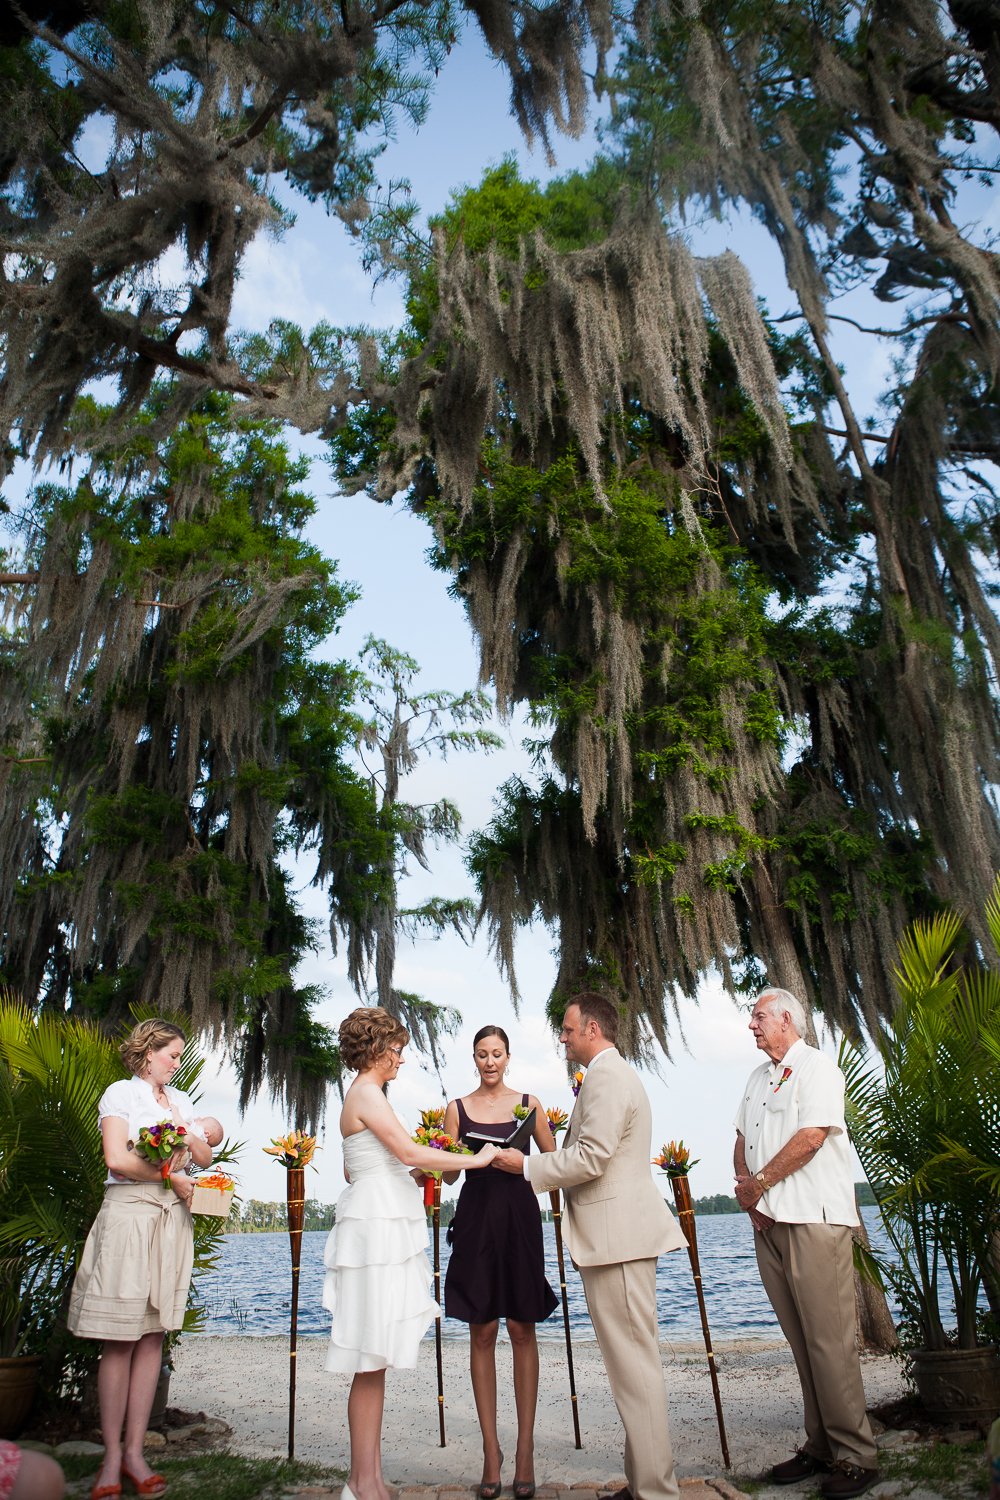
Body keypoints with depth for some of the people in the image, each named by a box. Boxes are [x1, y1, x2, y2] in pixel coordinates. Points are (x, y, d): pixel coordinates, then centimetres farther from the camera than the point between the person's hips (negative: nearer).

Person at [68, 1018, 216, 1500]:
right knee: (121, 1340, -2)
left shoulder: (180, 1100, 17)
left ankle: (134, 1451, 13)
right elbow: (117, 1159, -12)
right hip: (129, 1213, -5)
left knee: (153, 1337, 6)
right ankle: (111, 1456, 8)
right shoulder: (121, 1094, 0)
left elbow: (206, 1158, 15)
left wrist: (186, 1134, -3)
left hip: (173, 1220, 5)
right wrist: (171, 1175, -7)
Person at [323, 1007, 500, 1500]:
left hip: (382, 1227, 10)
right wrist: (474, 1159, -11)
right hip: (376, 1228, -10)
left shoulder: (362, 1094, 18)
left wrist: (411, 1172, 23)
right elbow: (408, 1151, -19)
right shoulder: (367, 1093, -12)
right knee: (371, 1362, -3)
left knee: (375, 1362, 12)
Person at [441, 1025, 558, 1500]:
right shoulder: (458, 1108, 6)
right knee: (482, 1332, 3)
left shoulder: (527, 1103, 6)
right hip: (476, 1220, 0)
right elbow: (448, 1173, 6)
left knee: (522, 1330, 2)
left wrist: (520, 1161, -10)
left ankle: (525, 1449, 10)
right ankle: (491, 1449, 12)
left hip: (519, 1218, 0)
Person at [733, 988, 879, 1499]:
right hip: (767, 1222, 7)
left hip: (814, 1221, -7)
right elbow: (743, 1140, 20)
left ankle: (854, 1456, 4)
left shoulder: (816, 1067, -5)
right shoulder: (758, 1078, 20)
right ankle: (820, 1446, 18)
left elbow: (811, 1136, -16)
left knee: (828, 1339, -5)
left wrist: (760, 1181, -10)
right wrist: (744, 1185, 2)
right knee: (801, 1341, 10)